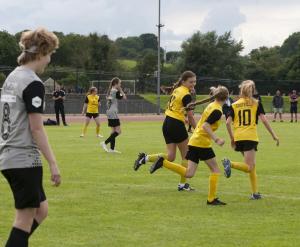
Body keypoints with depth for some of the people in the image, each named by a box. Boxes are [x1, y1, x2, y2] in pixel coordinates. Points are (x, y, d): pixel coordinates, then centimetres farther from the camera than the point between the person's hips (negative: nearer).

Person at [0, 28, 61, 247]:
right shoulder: (33, 84, -15)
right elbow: (36, 128, -18)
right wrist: (53, 163, -15)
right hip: (25, 160, -9)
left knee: (41, 210, 17)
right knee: (26, 219, -3)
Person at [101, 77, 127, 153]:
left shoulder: (110, 91, 13)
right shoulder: (116, 92, -13)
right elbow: (124, 98, -7)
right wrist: (121, 90, -1)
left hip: (109, 112, 10)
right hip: (113, 113, -10)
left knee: (114, 131, 11)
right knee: (118, 131, -8)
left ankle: (112, 148, 10)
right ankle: (105, 143, -13)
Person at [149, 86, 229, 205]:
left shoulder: (211, 105, 14)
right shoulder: (217, 111, -13)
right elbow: (206, 125, -23)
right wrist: (216, 139, -26)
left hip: (194, 141, 8)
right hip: (202, 143, -8)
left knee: (188, 173, 4)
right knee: (215, 170, 4)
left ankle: (163, 162, -6)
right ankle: (211, 199, 3)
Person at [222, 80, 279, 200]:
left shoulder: (234, 105, 10)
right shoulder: (256, 103, 3)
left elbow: (228, 123, 2)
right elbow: (264, 119, -6)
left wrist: (232, 138, 13)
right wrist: (273, 135, 1)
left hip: (238, 138, 4)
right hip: (250, 137, -4)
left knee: (251, 165, 17)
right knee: (249, 167, -7)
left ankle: (255, 193, 13)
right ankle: (230, 164, -33)